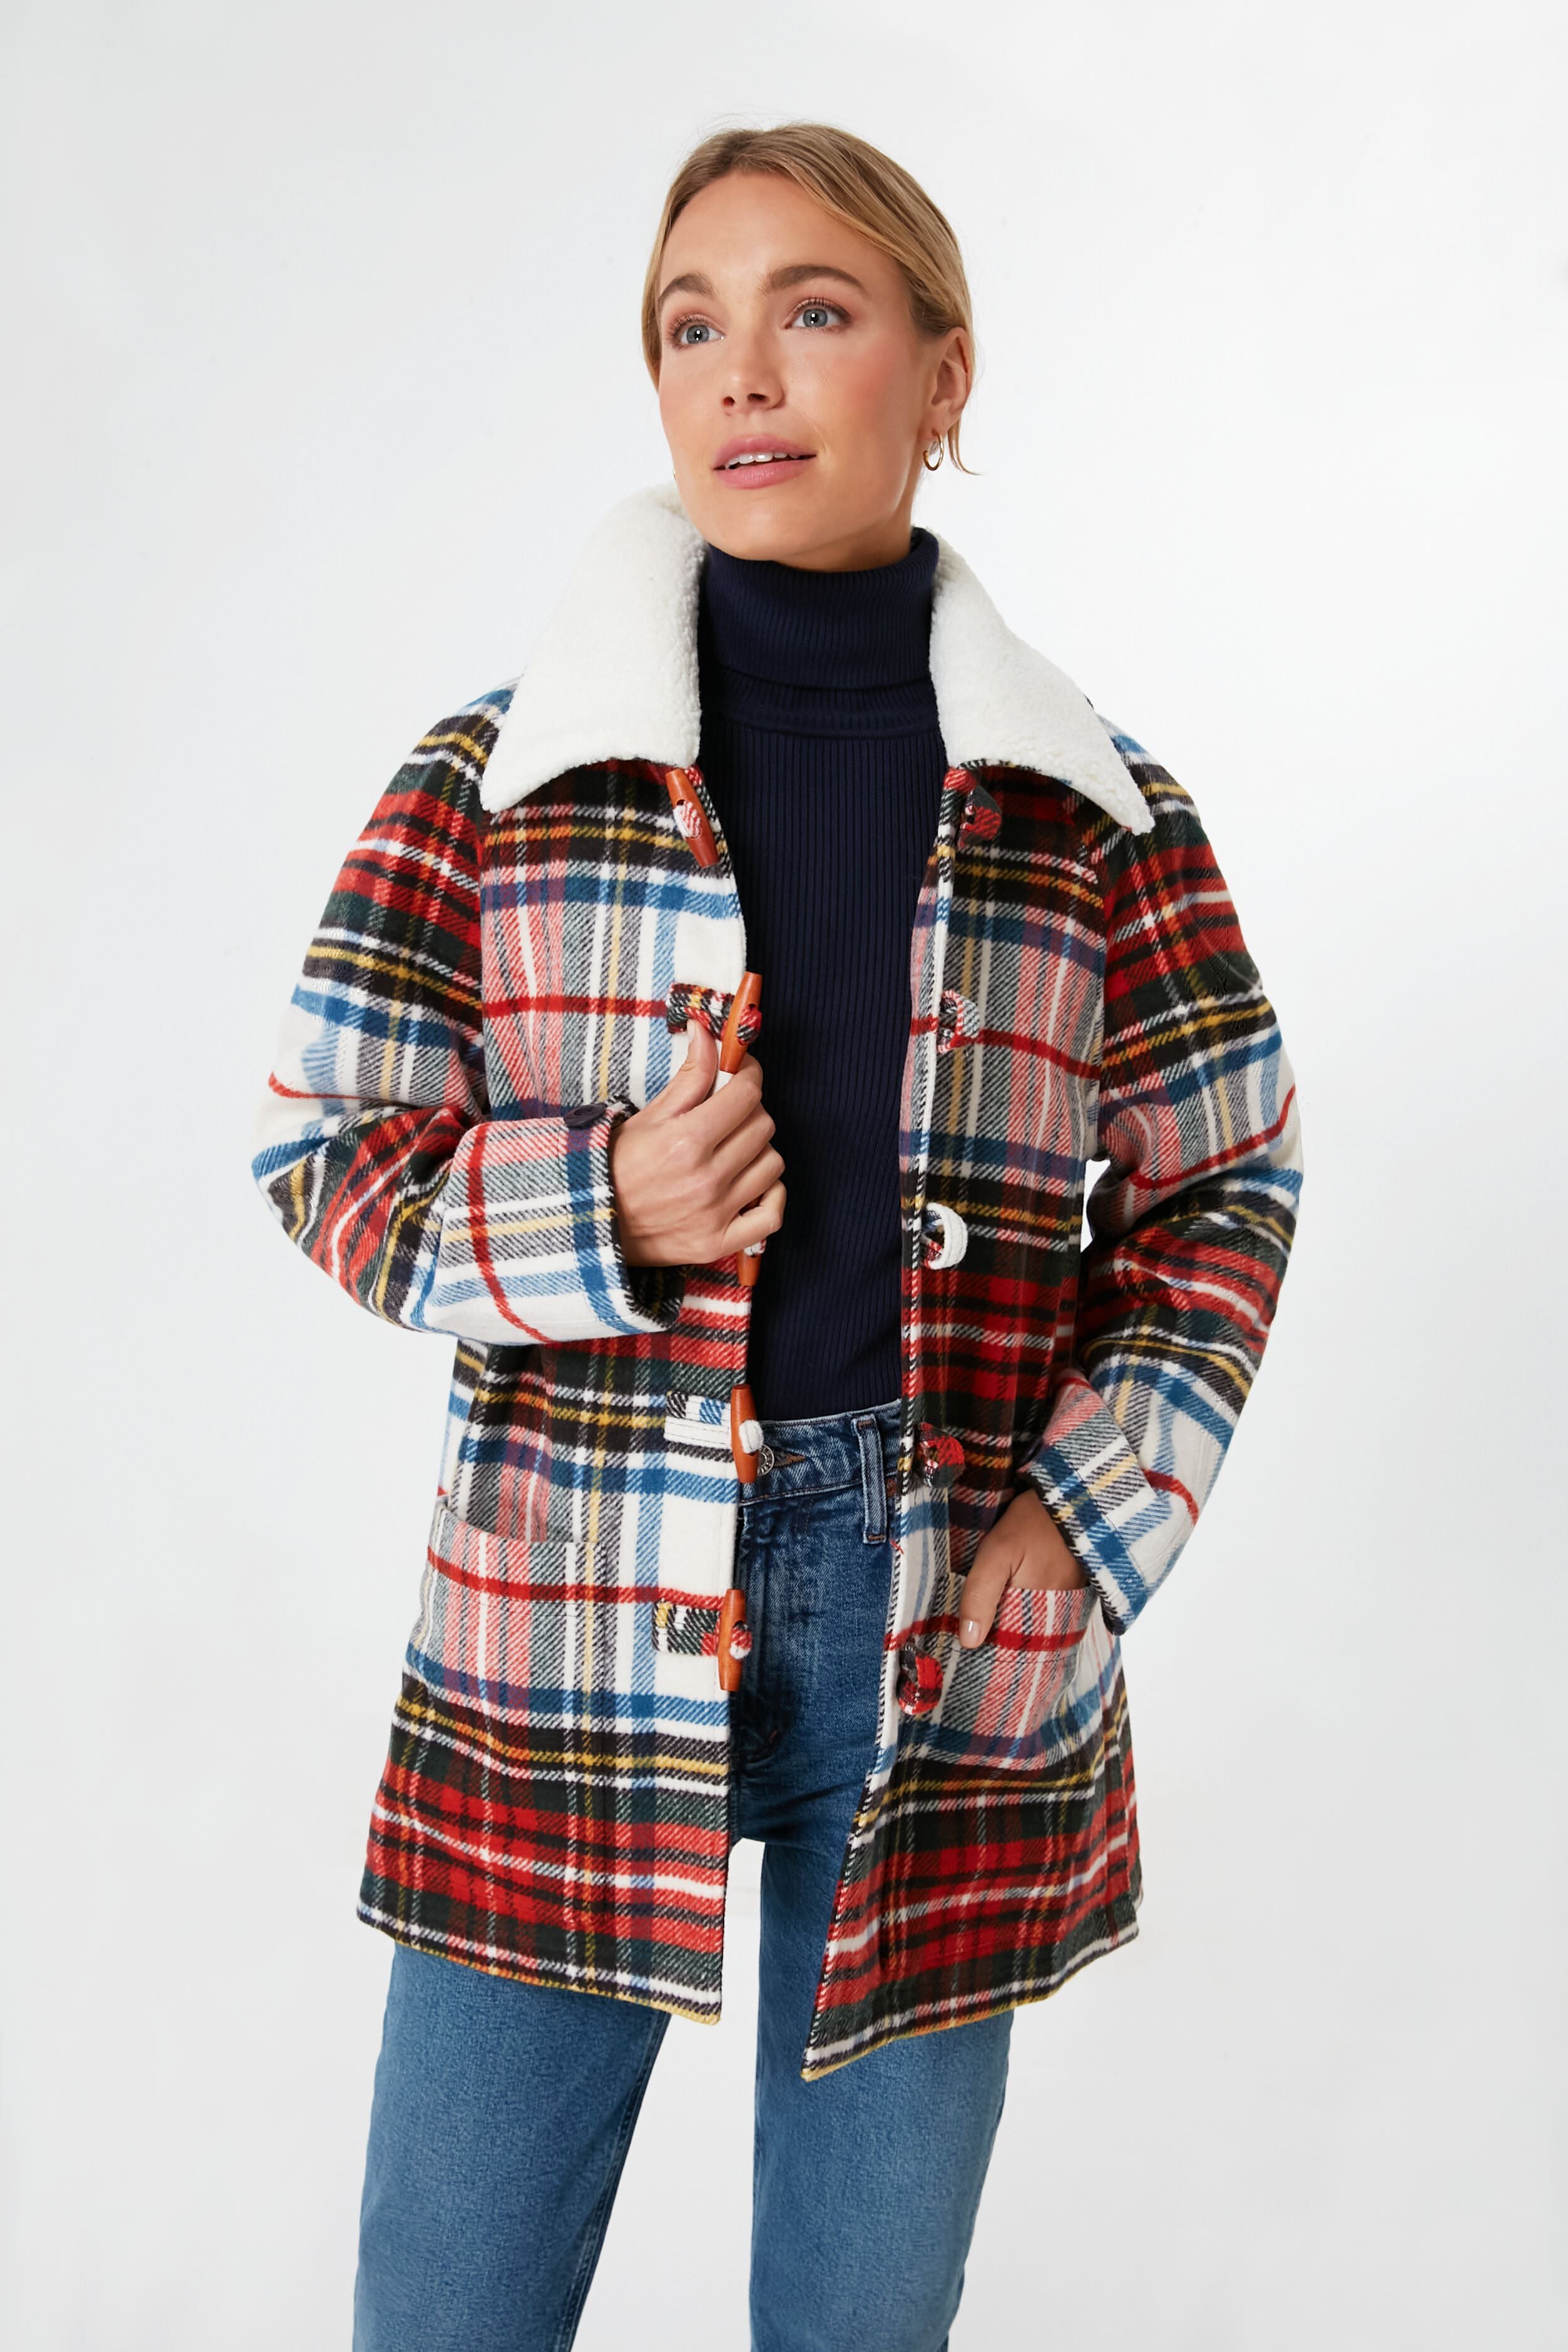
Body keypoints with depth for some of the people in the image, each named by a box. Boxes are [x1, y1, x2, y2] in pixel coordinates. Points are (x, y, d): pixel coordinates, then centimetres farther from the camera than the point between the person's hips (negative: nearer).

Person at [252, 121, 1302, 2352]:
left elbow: (1226, 1184, 9)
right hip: (570, 1625, 0)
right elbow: (327, 1153, 3)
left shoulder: (1100, 821, 2)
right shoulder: (491, 780, 0)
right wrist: (600, 1217, -15)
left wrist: (1091, 1511, -4)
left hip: (951, 1639, 1)